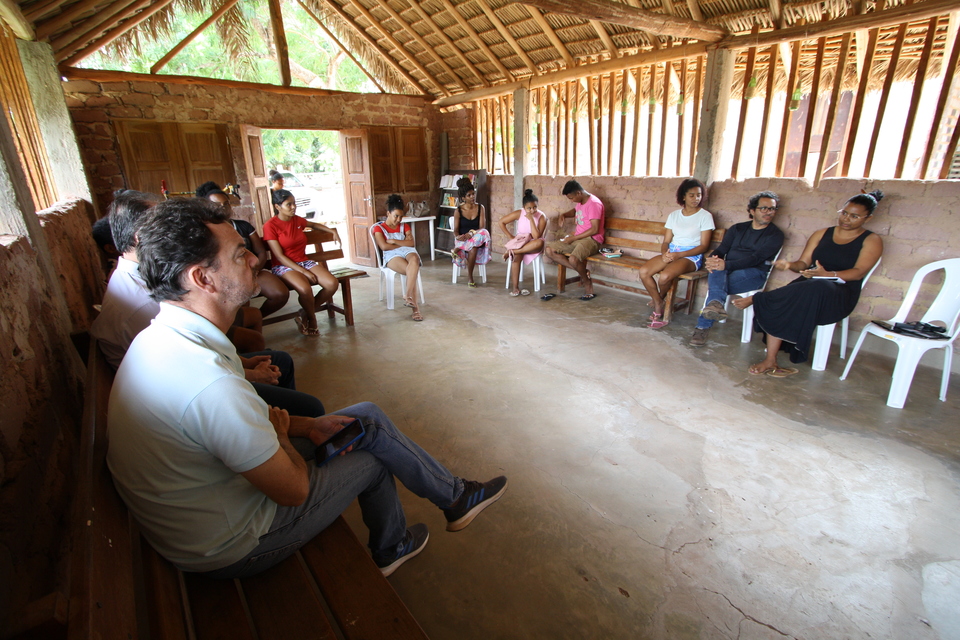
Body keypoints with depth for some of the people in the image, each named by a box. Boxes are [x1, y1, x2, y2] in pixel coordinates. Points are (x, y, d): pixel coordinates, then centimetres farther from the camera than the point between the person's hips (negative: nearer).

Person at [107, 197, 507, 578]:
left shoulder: (161, 337, -3)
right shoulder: (210, 381, -37)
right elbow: (293, 490, -26)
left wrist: (307, 425, 2)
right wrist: (281, 433, -7)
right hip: (228, 548, -8)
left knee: (367, 417, 7)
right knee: (372, 458, 7)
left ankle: (453, 496, 27)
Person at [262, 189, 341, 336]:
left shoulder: (297, 220, 10)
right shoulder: (270, 226, -8)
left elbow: (313, 225, 35)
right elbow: (280, 256, -13)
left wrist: (332, 230, 18)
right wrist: (304, 272, -20)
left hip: (304, 262, 6)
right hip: (284, 267, -6)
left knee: (332, 284, -20)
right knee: (305, 289, -37)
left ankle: (305, 315, 0)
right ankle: (312, 319, -4)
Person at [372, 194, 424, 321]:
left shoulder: (404, 226, 25)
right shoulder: (379, 228, 12)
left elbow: (411, 243, 8)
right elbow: (384, 246, -4)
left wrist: (393, 241, -2)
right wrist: (403, 244, 3)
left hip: (408, 252, 3)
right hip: (392, 255, -3)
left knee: (414, 260, -39)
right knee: (412, 271, -35)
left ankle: (408, 296, -46)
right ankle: (415, 307, -40)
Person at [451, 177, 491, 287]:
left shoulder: (480, 208, 4)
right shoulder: (458, 210, 1)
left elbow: (482, 228, -4)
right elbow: (456, 229, -1)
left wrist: (471, 233, -24)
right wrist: (458, 236, -26)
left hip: (475, 238, 1)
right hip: (462, 240, -1)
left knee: (483, 233, -37)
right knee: (473, 247, -37)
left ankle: (458, 249, -25)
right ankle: (469, 277, -29)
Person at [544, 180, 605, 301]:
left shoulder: (594, 203, -16)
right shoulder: (579, 202, 11)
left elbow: (594, 230, -22)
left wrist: (573, 238, -18)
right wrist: (563, 215, 13)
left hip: (591, 240, -9)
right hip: (577, 238, 9)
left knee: (573, 259, -38)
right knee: (549, 250, -7)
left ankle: (588, 284, -8)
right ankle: (581, 271, -7)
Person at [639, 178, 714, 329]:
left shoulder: (705, 216, 0)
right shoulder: (673, 215, 13)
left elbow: (704, 246, -5)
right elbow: (666, 241, 11)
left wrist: (678, 255, -17)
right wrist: (665, 253, -14)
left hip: (692, 256, -4)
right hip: (671, 253, 5)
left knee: (665, 276, -33)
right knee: (643, 271, -23)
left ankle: (658, 299, 3)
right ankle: (659, 306, -8)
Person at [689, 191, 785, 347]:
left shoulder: (775, 235, 5)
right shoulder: (737, 228, 20)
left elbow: (756, 259, -12)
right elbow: (721, 250, 9)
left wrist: (727, 265, -29)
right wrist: (712, 260, -18)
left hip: (753, 274, -3)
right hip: (727, 270, 3)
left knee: (714, 284, -34)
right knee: (716, 269, -35)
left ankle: (703, 326, -39)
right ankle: (716, 303, -60)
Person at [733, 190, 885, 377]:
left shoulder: (871, 241, 6)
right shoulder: (822, 234, 17)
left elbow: (859, 272, -9)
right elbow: (803, 263, 9)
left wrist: (828, 275, -28)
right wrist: (790, 264, -16)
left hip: (840, 294, -3)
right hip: (809, 285, 3)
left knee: (814, 290, -41)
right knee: (780, 306, -31)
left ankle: (756, 299, -28)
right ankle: (770, 361, -34)